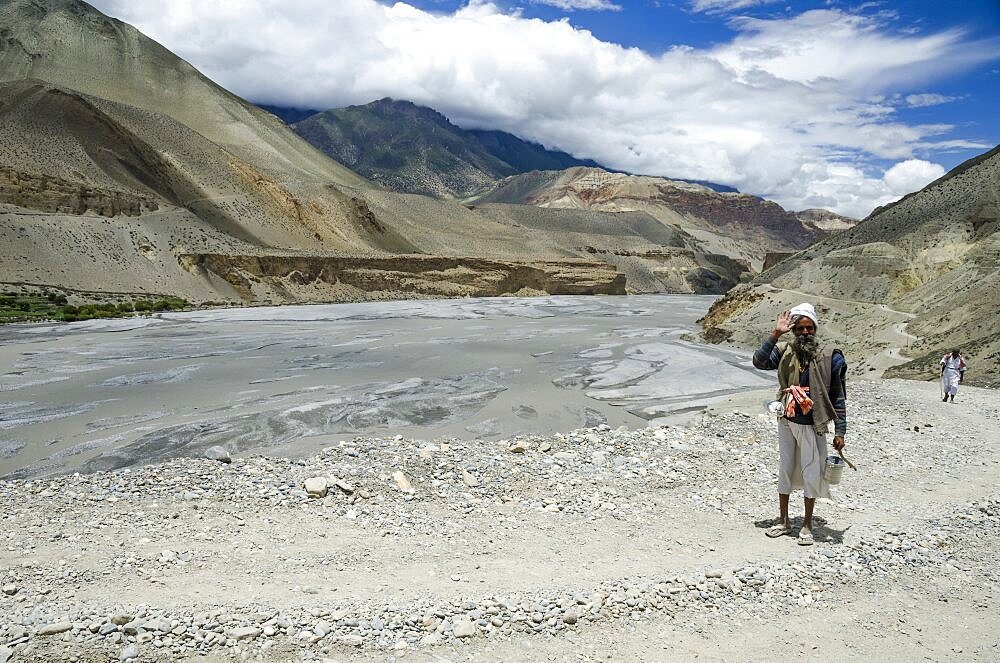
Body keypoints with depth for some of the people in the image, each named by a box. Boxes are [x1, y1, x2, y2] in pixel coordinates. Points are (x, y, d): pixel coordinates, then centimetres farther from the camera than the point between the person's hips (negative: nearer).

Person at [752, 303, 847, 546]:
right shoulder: (784, 351, -1)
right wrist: (775, 334, -21)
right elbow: (759, 362, -17)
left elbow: (838, 397, -5)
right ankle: (783, 521, 27)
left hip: (812, 426, -3)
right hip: (787, 422, 3)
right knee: (785, 469, 13)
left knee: (811, 473, 5)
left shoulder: (830, 357, -8)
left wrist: (840, 432, -7)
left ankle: (807, 525, 20)